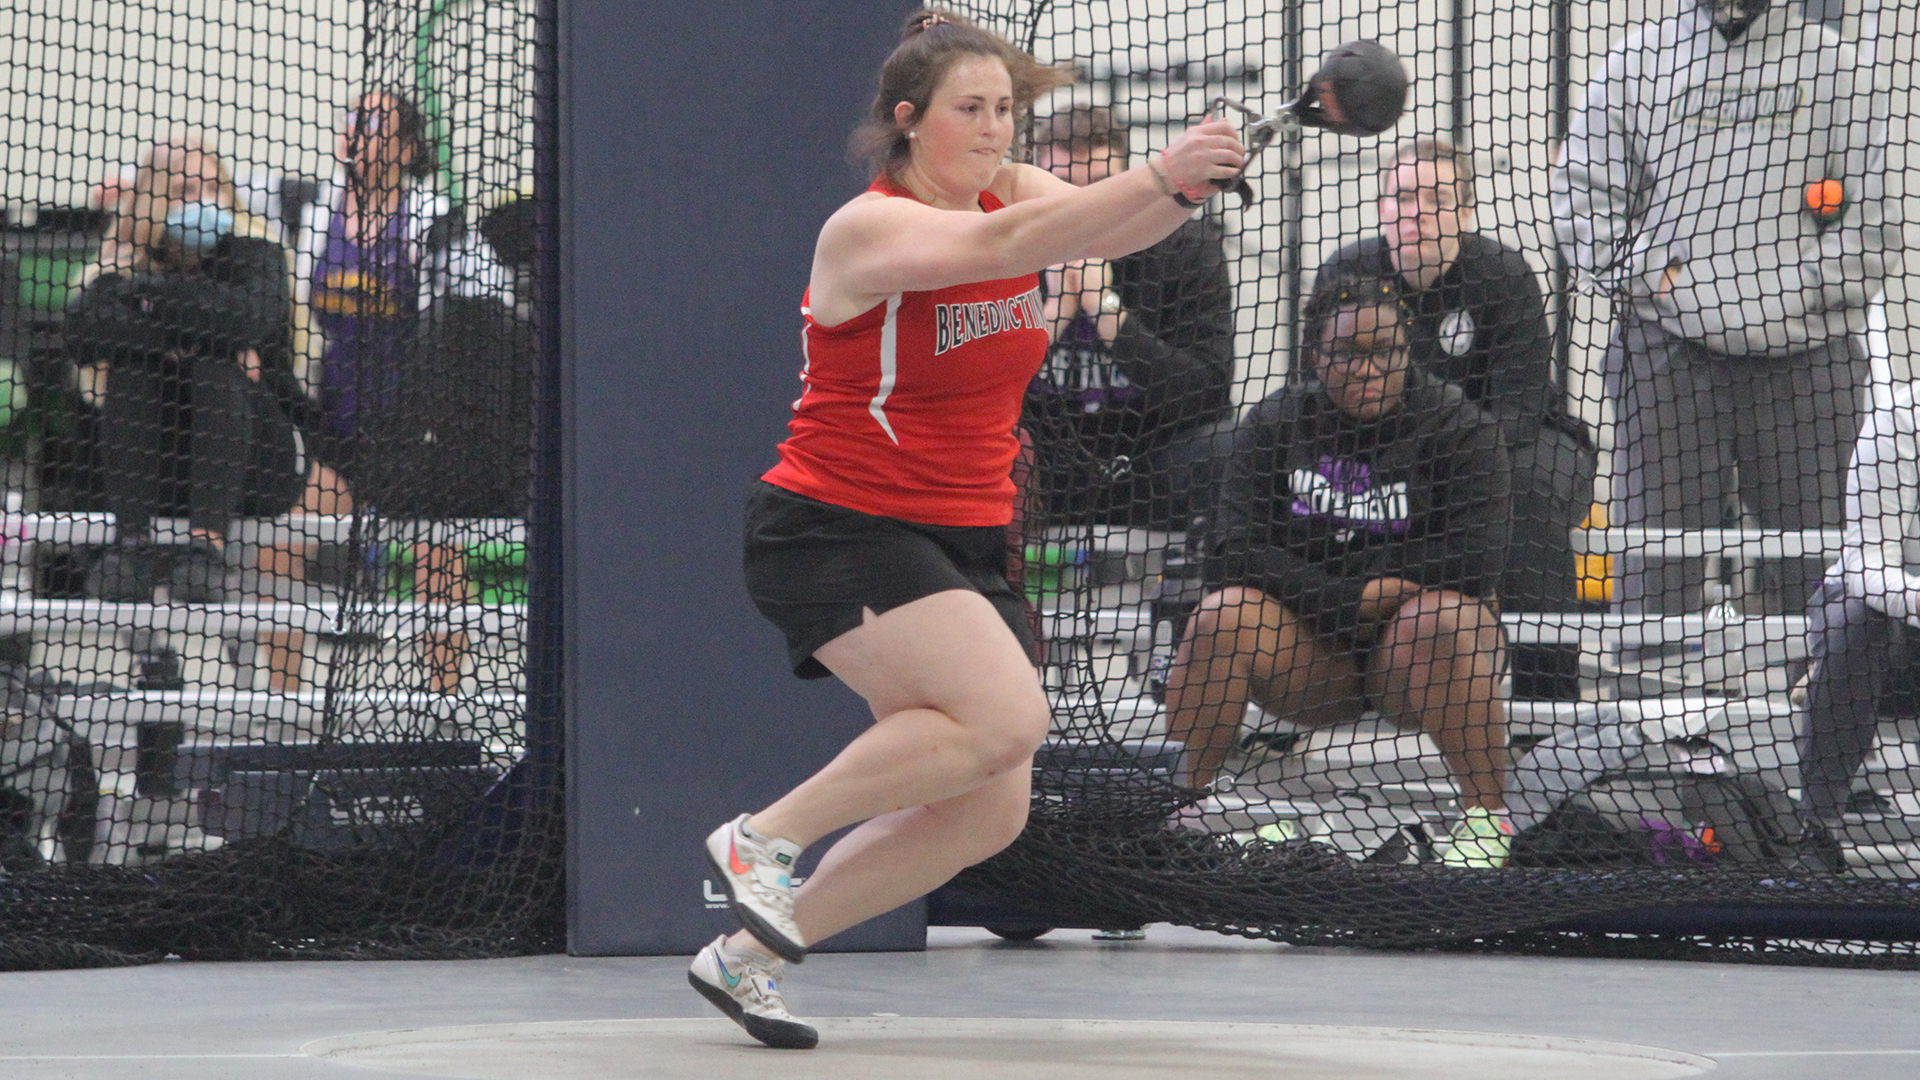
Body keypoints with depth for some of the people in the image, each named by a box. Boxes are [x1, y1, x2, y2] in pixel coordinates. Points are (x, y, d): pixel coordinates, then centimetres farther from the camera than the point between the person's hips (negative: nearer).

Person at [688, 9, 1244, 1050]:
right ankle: (766, 835, -10)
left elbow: (1115, 228, -12)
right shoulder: (865, 229, -16)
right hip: (834, 532, -8)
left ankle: (746, 953, 11)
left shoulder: (1018, 191, 6)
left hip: (963, 544, 8)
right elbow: (998, 245, -33)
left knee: (987, 811, -1)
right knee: (1005, 717, -27)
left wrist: (1188, 187, -34)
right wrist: (1157, 173, -43)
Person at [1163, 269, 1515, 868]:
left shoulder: (1460, 429, -3)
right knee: (1223, 615, -27)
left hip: (1405, 660, -2)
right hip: (1307, 654, 2)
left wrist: (1366, 591, -15)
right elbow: (1235, 553, -8)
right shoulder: (1274, 425, 3)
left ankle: (1488, 814, -24)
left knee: (1446, 618, -35)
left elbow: (1474, 562, -14)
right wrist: (1342, 601, -17)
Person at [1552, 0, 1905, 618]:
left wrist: (1801, 292, -6)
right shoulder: (1635, 63, 12)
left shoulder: (1834, 66, 9)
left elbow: (1873, 216, 6)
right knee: (1658, 562, -2)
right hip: (1669, 353, 0)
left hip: (1805, 357, 0)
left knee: (1813, 574, -1)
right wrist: (1644, 278, -3)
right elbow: (1584, 193, 11)